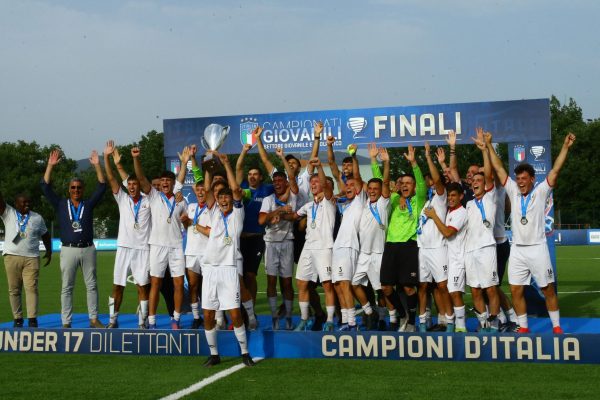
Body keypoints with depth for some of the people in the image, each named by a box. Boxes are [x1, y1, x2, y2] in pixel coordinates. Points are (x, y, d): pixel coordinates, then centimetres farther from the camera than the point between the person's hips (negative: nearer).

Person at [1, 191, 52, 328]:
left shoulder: (37, 218, 12)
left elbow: (45, 234, 22)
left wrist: (49, 250, 15)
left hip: (32, 258, 0)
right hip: (12, 257, 0)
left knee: (31, 288, -9)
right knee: (14, 289, 2)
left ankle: (32, 319, -11)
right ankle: (17, 319, 8)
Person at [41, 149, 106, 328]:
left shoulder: (88, 204, 9)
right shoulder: (61, 204, 8)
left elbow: (102, 187, 2)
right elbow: (45, 187, 0)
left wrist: (97, 165, -7)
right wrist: (50, 166, -9)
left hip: (88, 249, 1)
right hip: (68, 250, -1)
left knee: (91, 285, 6)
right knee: (67, 287, 1)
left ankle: (94, 319, 13)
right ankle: (66, 322, 5)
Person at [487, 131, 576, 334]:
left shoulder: (541, 191, -1)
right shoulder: (513, 191, 7)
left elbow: (555, 170, -10)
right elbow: (499, 168, 8)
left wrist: (565, 147, -17)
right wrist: (489, 146, 6)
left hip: (537, 248, -3)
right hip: (517, 249, 3)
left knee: (548, 289, 3)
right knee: (516, 290, 2)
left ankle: (556, 326, 13)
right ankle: (523, 327, 13)